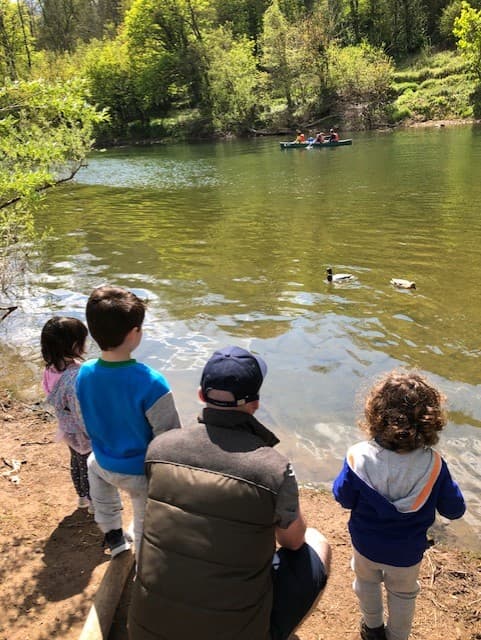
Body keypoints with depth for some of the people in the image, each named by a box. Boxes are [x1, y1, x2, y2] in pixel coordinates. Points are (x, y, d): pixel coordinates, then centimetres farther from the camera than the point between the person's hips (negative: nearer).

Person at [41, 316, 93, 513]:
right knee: (88, 468, 18)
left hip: (69, 430, 8)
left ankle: (82, 497, 52)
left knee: (76, 462, 29)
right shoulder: (75, 379, -40)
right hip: (84, 434, -7)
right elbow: (84, 415, -30)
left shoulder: (53, 368, -14)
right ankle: (93, 501, 42)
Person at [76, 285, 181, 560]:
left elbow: (87, 426, 2)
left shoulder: (84, 375, -15)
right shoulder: (152, 384, -33)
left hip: (106, 465, 5)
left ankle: (113, 535, 49)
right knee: (146, 530, 21)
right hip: (143, 473, -5)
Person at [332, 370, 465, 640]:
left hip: (366, 545, 1)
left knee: (367, 582, 32)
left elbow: (344, 498, -15)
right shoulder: (433, 465, -30)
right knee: (403, 595, 30)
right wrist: (449, 485, 3)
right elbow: (455, 509, -15)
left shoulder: (359, 457, -31)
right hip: (407, 552, 0)